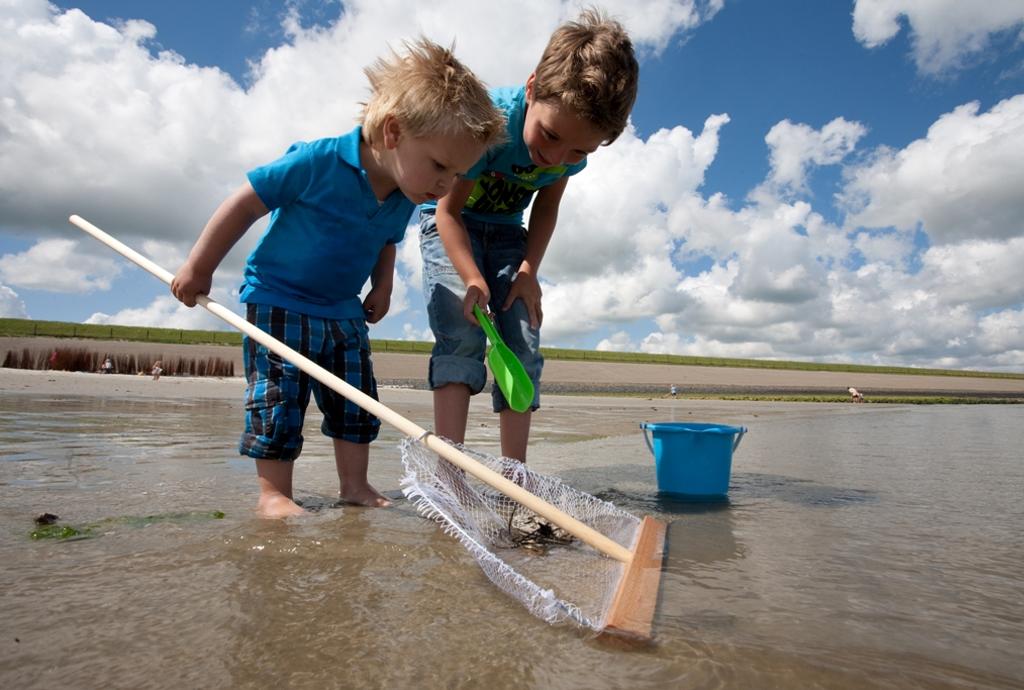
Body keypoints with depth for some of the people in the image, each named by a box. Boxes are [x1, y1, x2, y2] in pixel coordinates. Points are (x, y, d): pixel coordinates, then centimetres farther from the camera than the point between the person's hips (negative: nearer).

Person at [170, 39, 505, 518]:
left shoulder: (403, 199, -3)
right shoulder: (317, 162, -24)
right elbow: (245, 204, -16)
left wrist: (383, 286, 2)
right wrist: (198, 268, -10)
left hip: (344, 312, 6)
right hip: (277, 300, -6)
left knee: (356, 402, 7)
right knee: (278, 402, -6)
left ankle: (354, 486, 19)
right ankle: (274, 493, 7)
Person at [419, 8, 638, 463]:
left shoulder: (577, 144, -17)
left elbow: (546, 207, 0)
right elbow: (449, 211, -24)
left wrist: (528, 271, -12)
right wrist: (473, 279, -36)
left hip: (505, 231, 4)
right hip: (449, 225, -4)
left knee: (524, 345, -7)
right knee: (462, 331, -24)